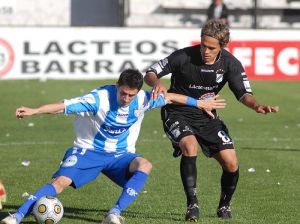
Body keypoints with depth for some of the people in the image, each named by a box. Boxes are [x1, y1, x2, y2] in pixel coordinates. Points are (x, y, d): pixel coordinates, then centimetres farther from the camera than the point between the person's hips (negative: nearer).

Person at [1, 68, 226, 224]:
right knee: (60, 182, -23)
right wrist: (34, 111, -39)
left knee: (144, 165, -29)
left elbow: (170, 97, 6)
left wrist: (199, 103, 11)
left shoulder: (143, 99, -11)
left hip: (120, 155, 3)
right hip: (88, 151, -3)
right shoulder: (99, 98, -22)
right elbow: (64, 106, -27)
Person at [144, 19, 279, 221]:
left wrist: (257, 106, -32)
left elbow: (243, 93, -10)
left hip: (206, 116, 3)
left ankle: (224, 205, 22)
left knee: (231, 163, -7)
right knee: (190, 146, -34)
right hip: (178, 113, -3)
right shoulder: (184, 57, -21)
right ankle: (192, 204, -23)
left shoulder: (230, 63, -12)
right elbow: (150, 74, -15)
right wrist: (157, 83, -39)